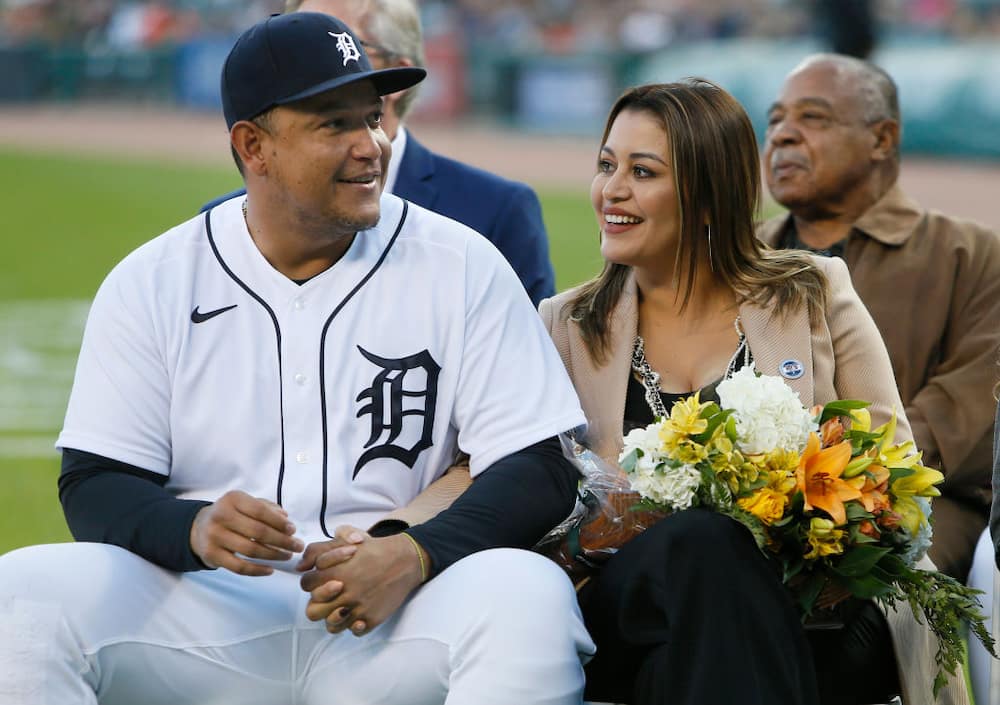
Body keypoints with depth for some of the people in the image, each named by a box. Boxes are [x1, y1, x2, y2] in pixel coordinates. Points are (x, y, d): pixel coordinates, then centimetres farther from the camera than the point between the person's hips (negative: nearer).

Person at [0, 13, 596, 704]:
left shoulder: (462, 266, 4)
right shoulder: (152, 283, 7)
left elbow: (542, 470, -1)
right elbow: (95, 487, 3)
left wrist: (416, 556, -20)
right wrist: (195, 530, -20)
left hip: (399, 626, -1)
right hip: (203, 616, 1)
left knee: (531, 595, -33)